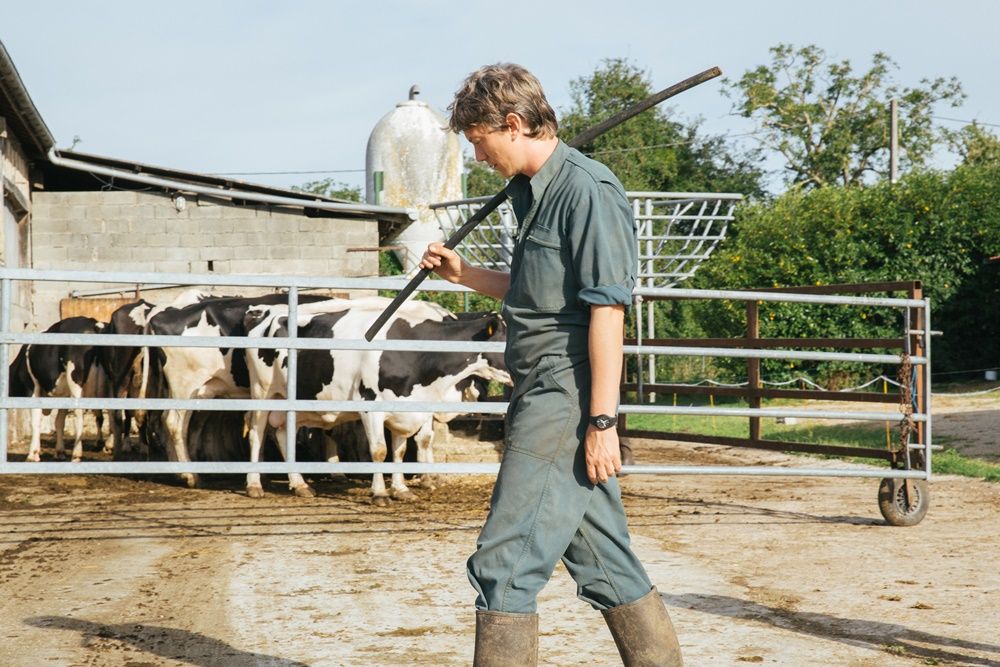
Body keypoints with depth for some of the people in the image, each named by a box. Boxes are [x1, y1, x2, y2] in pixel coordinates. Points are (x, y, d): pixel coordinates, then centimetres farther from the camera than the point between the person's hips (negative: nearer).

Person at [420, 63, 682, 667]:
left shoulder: (587, 191, -13)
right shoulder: (532, 192, 15)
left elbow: (607, 310, -18)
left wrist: (601, 422, -20)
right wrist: (462, 273, 19)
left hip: (566, 398, -10)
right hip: (544, 396, 10)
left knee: (504, 564, -9)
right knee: (602, 559, 14)